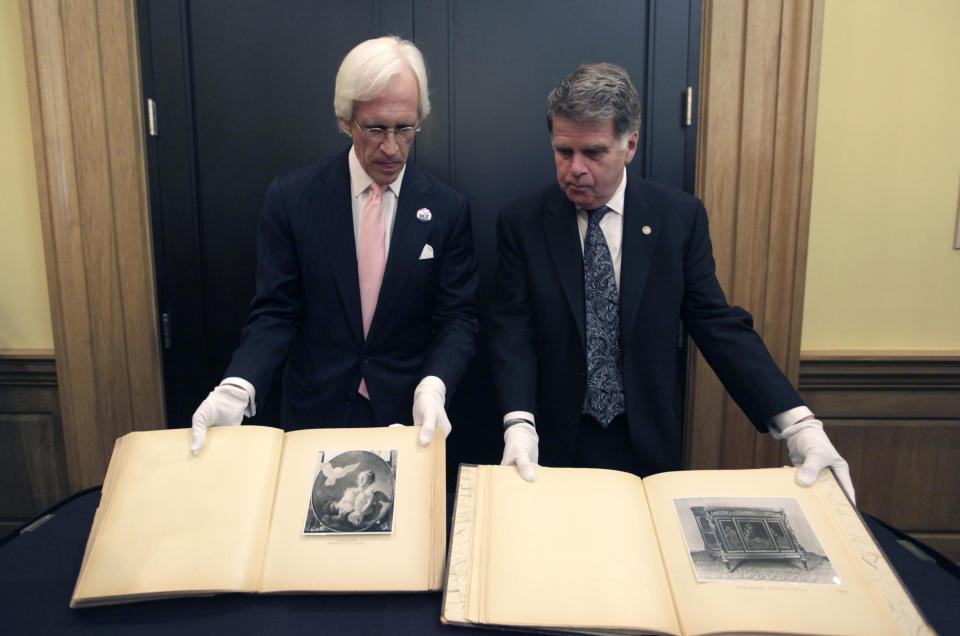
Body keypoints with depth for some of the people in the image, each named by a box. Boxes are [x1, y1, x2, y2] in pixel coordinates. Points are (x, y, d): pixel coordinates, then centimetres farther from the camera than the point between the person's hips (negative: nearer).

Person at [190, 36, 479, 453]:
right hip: (314, 414, 0)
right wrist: (237, 388, -23)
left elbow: (458, 317, -5)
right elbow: (275, 312, -6)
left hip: (409, 418, 0)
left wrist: (432, 387, -23)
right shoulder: (290, 197, -7)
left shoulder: (447, 210, -7)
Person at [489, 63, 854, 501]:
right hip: (554, 447, 0)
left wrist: (798, 424, -15)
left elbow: (719, 326, -5)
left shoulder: (681, 218, -4)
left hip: (647, 447, 1)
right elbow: (512, 333, -9)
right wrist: (519, 425, -25)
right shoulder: (521, 223, -5)